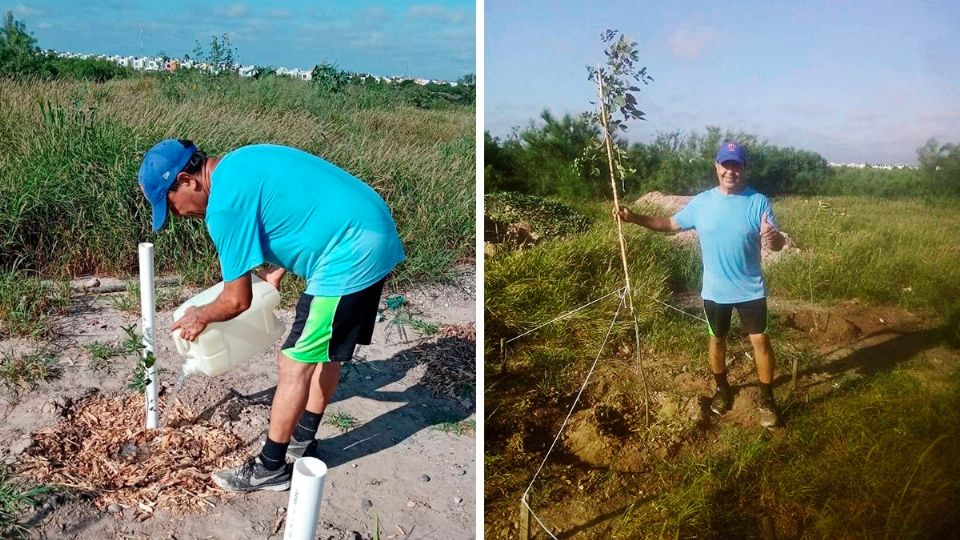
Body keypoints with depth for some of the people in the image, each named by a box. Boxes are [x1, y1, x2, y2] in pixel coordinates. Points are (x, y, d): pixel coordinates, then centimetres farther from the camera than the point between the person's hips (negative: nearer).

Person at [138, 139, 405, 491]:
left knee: (295, 364, 1)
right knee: (326, 351, 21)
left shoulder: (224, 205, -15)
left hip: (349, 256, -10)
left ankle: (270, 469, 14)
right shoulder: (239, 164, 13)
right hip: (372, 235, 10)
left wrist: (200, 317, 11)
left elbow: (237, 301, -9)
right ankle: (302, 442, 36)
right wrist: (277, 269, 22)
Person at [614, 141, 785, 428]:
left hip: (750, 289, -2)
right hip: (714, 290, 2)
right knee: (717, 339, 16)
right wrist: (634, 218, -7)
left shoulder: (758, 202, -12)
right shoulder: (701, 202, -5)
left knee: (760, 339, 3)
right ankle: (722, 389, 39)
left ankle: (767, 399, 21)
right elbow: (671, 223, 5)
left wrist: (773, 237, -40)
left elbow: (777, 245, -14)